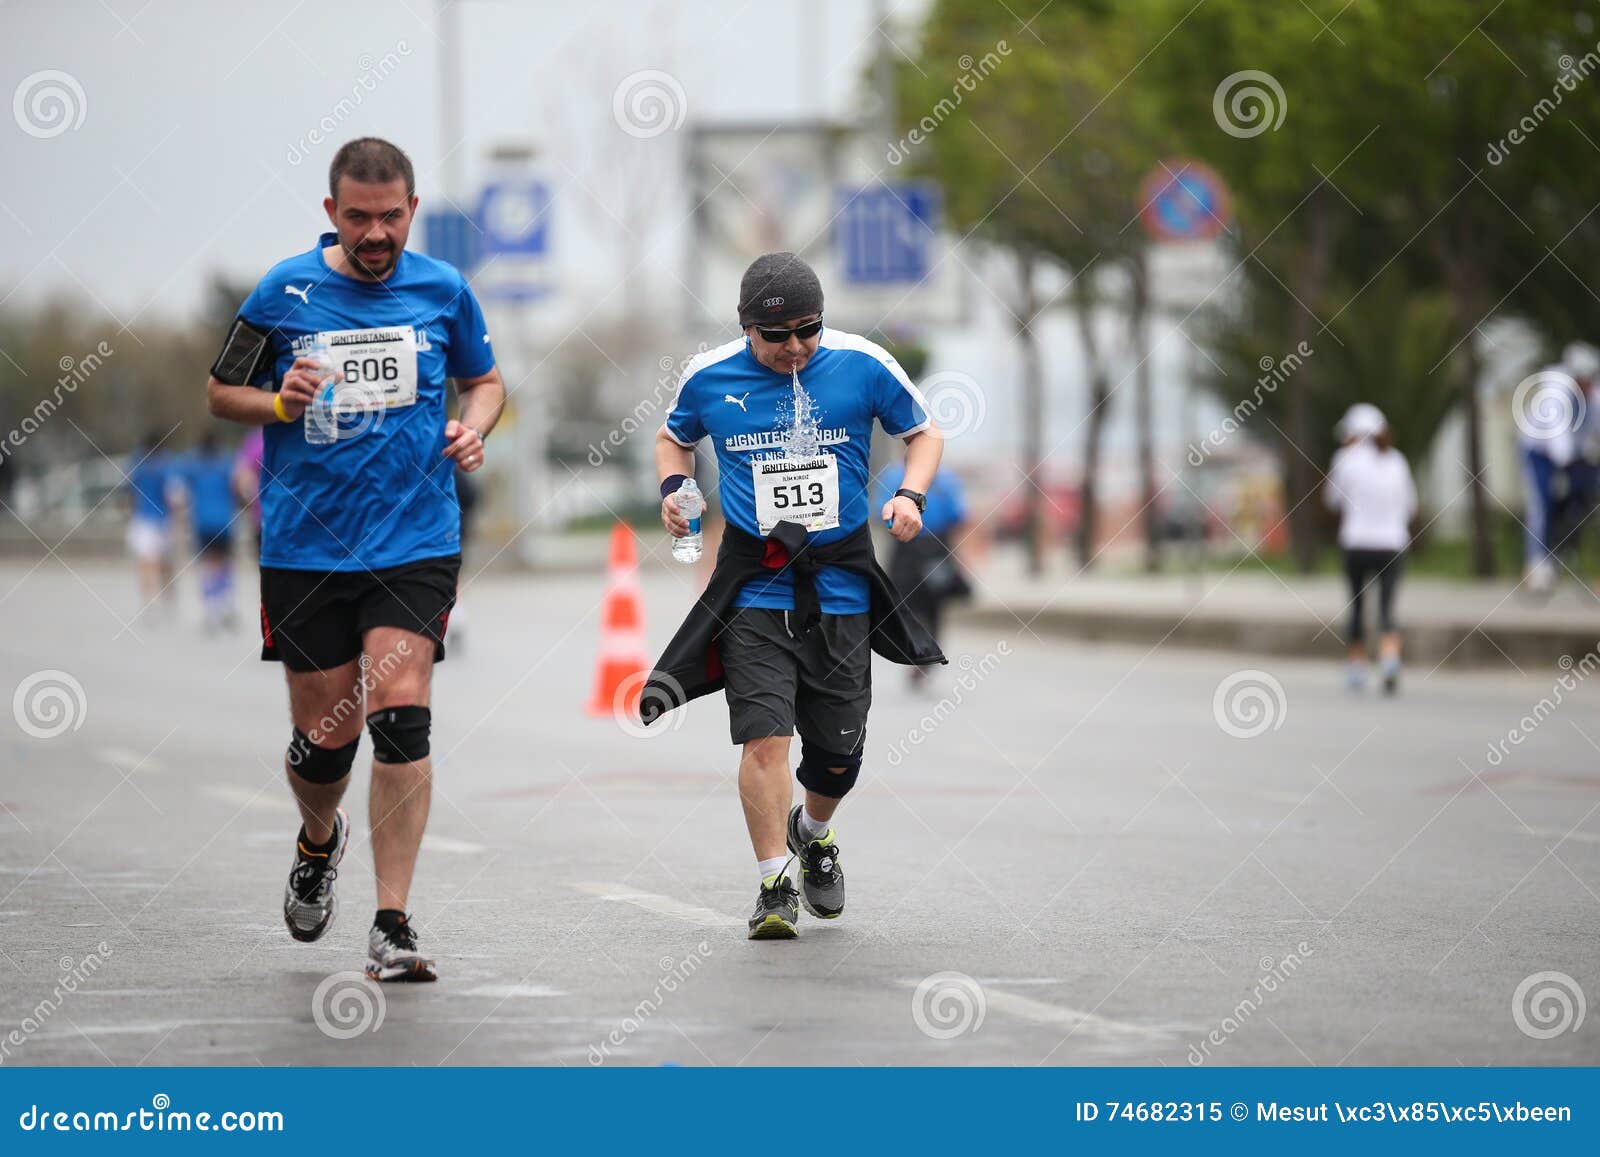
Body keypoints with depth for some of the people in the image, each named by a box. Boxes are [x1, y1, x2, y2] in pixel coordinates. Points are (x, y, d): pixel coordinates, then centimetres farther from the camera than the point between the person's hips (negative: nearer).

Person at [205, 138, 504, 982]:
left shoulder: (443, 290, 3)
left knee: (401, 719, -14)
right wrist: (282, 404, -13)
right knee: (325, 737, 5)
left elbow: (485, 379, 18)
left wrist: (472, 429, -3)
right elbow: (221, 393, 7)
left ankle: (392, 927, -9)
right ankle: (318, 843, 41)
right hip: (304, 546, 0)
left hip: (415, 541, 0)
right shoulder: (285, 292, -2)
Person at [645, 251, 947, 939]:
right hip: (754, 588, -1)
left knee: (838, 750, 7)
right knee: (765, 736, -16)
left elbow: (921, 435, 11)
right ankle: (774, 886, -6)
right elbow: (674, 437, 19)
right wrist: (672, 487, -2)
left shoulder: (863, 365, -3)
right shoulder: (709, 377, -1)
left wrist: (911, 495, -7)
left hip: (841, 584, 1)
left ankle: (813, 832, 40)